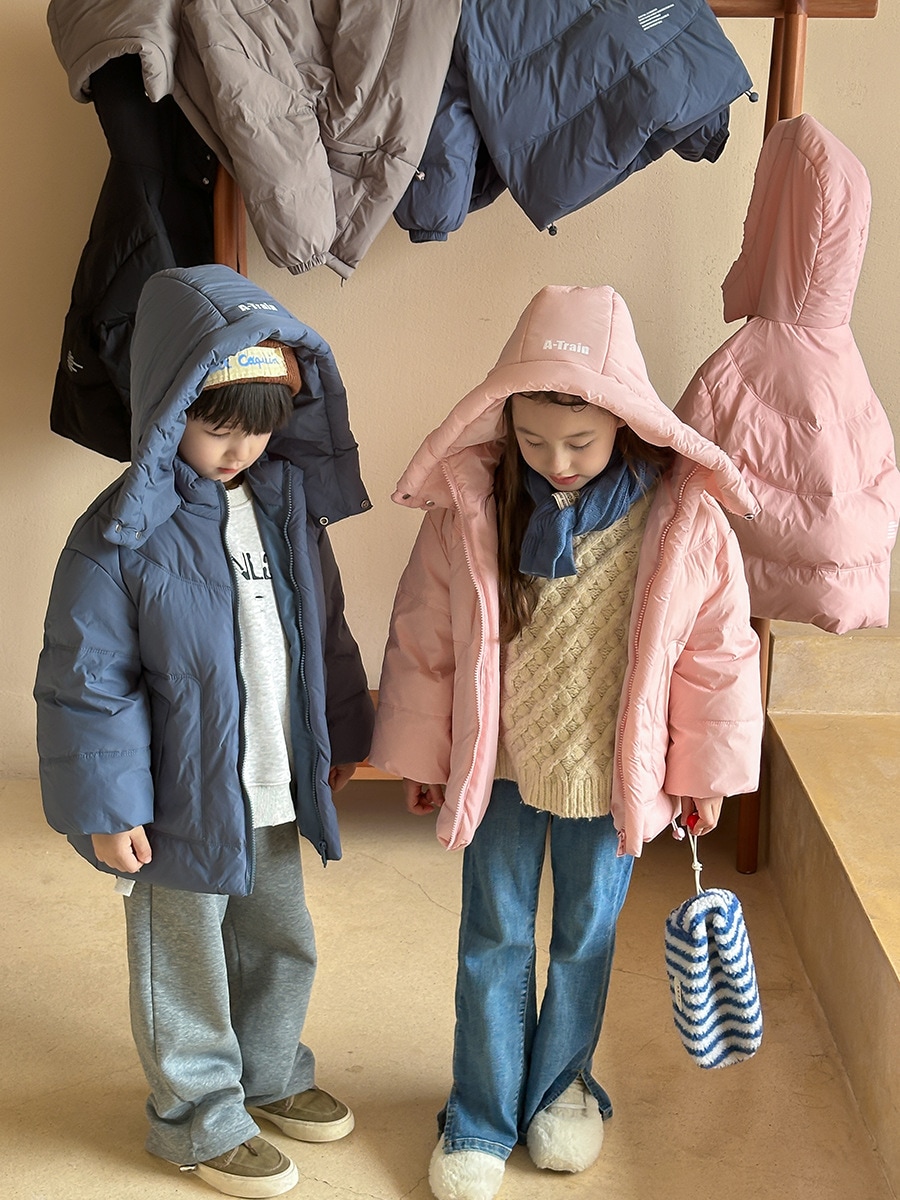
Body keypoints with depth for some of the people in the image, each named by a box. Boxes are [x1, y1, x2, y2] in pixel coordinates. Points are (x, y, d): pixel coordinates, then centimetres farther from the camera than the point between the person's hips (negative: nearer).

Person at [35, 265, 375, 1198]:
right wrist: (106, 807, -15)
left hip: (274, 795, 6)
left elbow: (324, 630, 11)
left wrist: (341, 737, 16)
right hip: (181, 805, -6)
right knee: (186, 968, 12)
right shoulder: (122, 535, -20)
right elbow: (85, 684, -16)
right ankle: (200, 1119, 34)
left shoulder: (286, 504, -1)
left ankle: (269, 1074, 48)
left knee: (284, 945, 23)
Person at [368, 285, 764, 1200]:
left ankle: (559, 1087, 42)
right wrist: (421, 756, 3)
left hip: (612, 773, 0)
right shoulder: (469, 504, -16)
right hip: (497, 765, 0)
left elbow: (717, 651, -6)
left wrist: (705, 771, 1)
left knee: (586, 938, 18)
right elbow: (424, 638, -4)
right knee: (493, 941, 13)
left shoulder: (683, 515, -18)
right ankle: (481, 1117, 30)